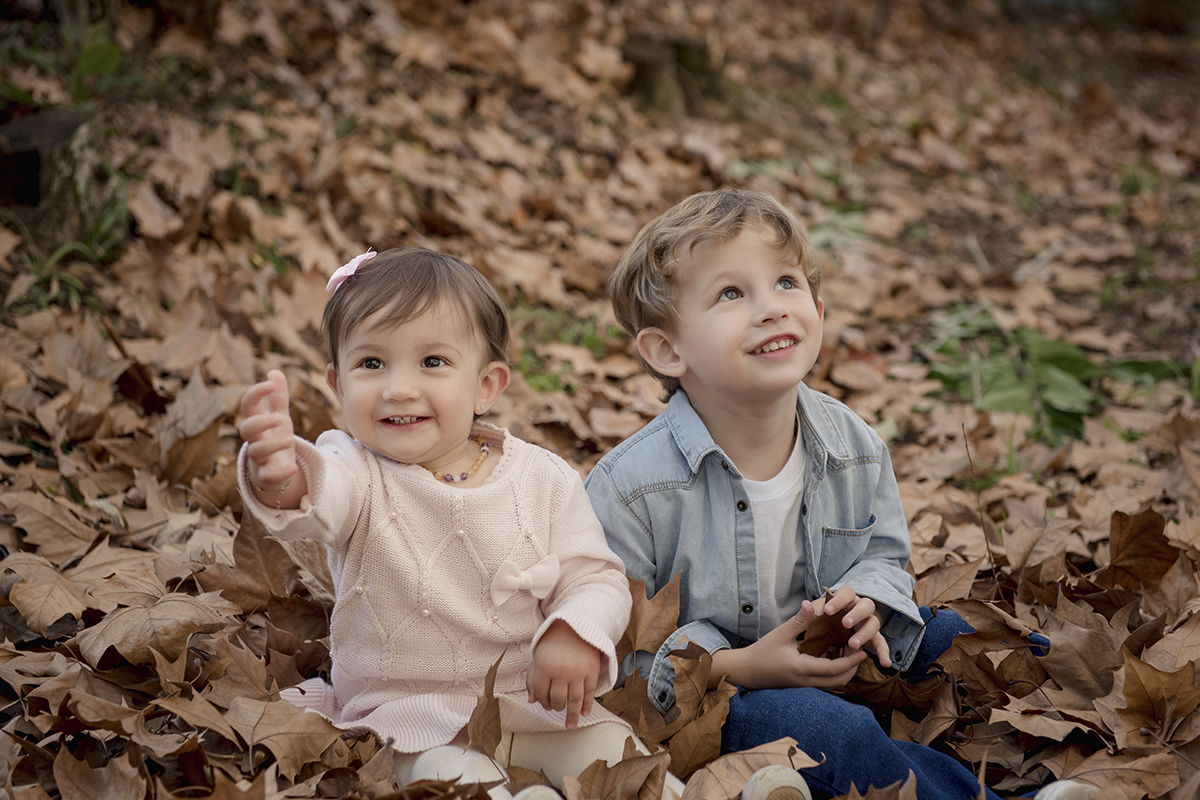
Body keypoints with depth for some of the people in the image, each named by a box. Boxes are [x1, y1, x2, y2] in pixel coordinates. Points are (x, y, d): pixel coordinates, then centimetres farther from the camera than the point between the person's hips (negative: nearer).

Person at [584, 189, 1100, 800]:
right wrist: (737, 667, -25)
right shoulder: (628, 489, -23)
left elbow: (884, 556, 12)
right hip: (698, 698, -6)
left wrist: (865, 606, -13)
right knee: (831, 729, -32)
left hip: (827, 659, 7)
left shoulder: (856, 446, -6)